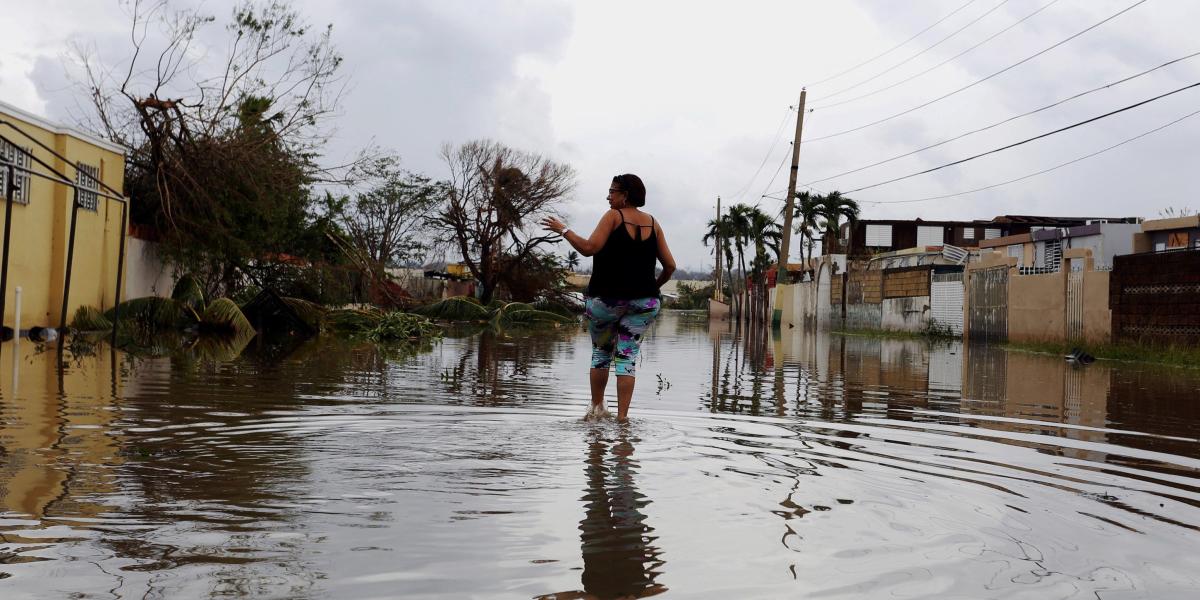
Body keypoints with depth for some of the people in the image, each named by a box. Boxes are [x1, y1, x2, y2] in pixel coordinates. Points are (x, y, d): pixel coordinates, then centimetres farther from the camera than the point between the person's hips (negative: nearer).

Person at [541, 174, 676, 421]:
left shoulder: (613, 216, -3)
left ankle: (597, 407, 21)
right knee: (627, 356, 5)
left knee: (601, 352, 16)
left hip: (606, 298, -3)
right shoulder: (653, 223, 10)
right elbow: (670, 265, 8)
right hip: (644, 301, 3)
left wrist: (563, 230, -3)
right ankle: (622, 416, -1)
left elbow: (589, 248, -16)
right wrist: (655, 286, 24)